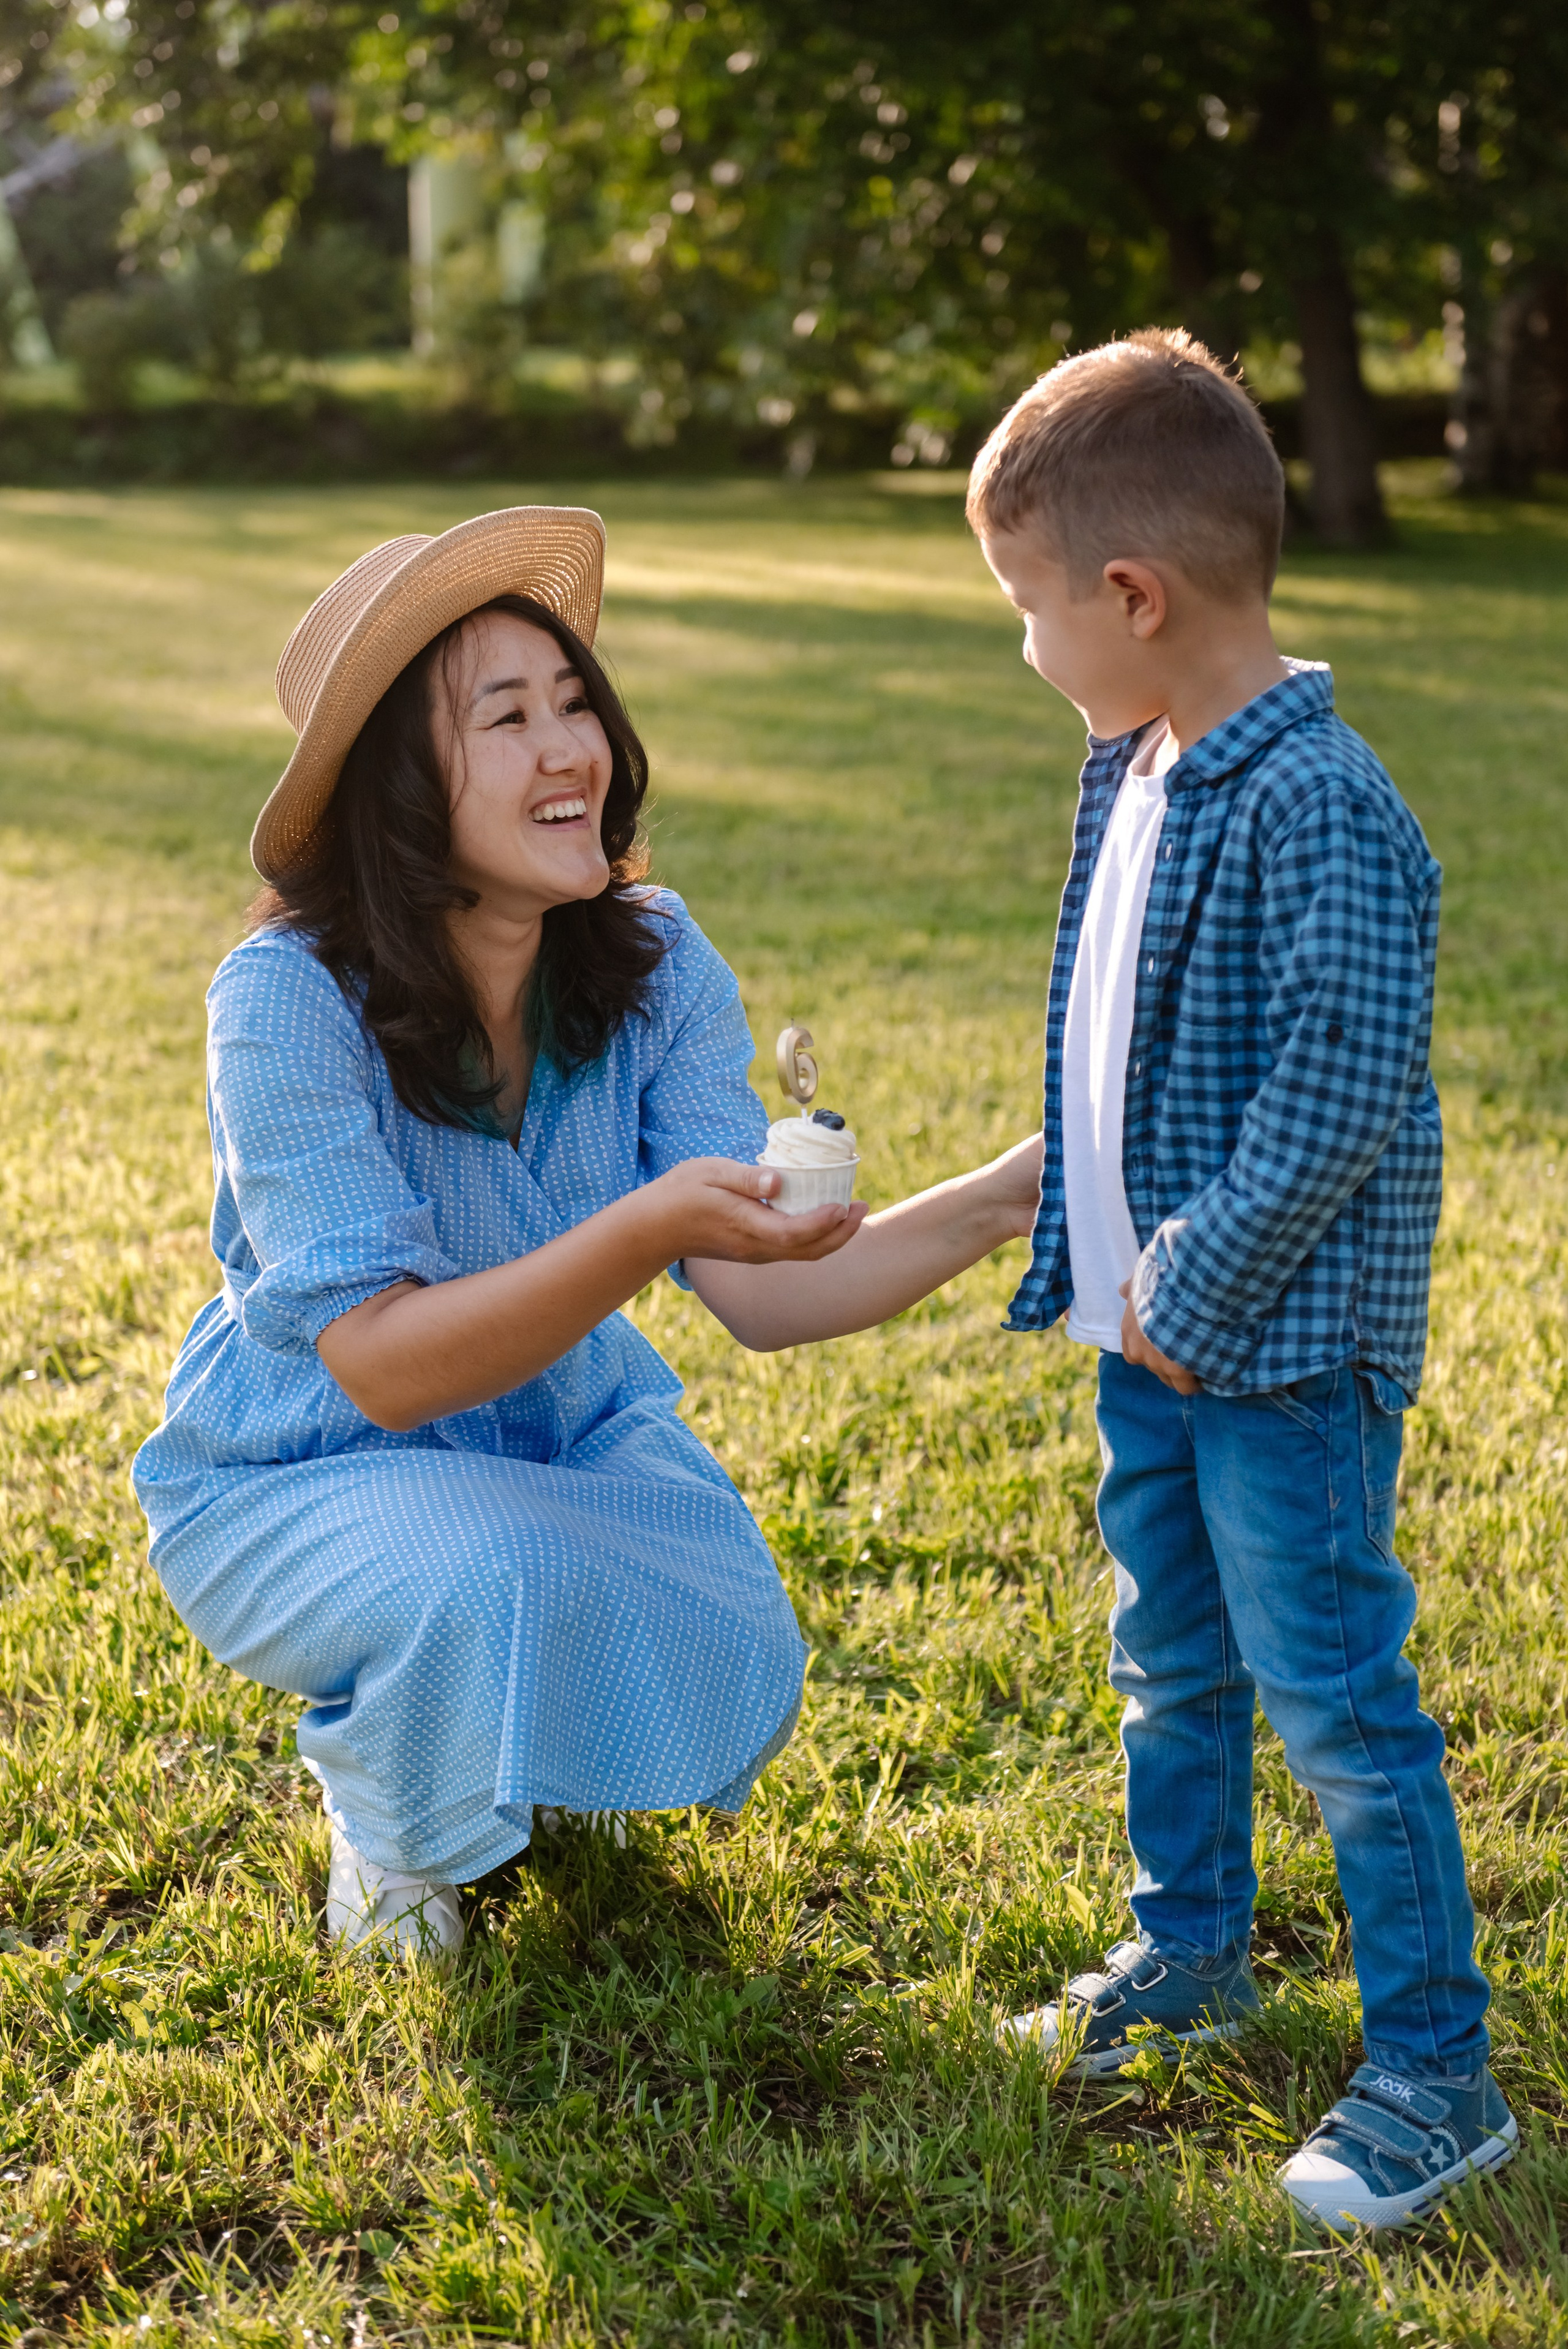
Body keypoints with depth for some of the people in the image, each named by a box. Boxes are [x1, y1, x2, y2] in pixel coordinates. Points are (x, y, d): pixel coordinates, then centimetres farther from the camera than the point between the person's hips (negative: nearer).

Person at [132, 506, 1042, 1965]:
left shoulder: (651, 964, -12)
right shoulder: (290, 999, -27)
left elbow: (764, 1294, -18)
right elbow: (382, 1365, -32)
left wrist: (1004, 1197, -34)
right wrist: (649, 1230, -46)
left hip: (569, 1435, 5)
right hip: (298, 1477, -4)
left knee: (728, 1693, -19)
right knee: (499, 1590, -35)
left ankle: (510, 1744, 18)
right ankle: (382, 1815, 2)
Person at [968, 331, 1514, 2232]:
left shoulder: (1316, 806, -23)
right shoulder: (1132, 769, 7)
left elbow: (1347, 1094, -25)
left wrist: (1195, 1286, -19)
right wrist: (1104, 1259, 14)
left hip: (1282, 1351, -9)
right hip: (1156, 1328, 9)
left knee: (1329, 1688, -1)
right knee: (1170, 1666, 22)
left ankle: (1434, 2073, 13)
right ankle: (1189, 1952, 41)